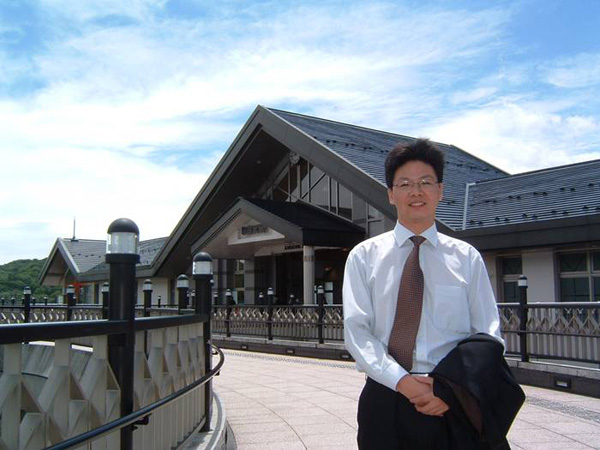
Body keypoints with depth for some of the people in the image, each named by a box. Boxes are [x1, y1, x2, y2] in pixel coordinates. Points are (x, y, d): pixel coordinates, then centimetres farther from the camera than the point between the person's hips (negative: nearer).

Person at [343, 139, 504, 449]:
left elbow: (489, 337, 1)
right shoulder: (364, 256, 3)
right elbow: (356, 330, -5)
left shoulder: (467, 258, 3)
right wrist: (401, 382, -18)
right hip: (384, 398, 0)